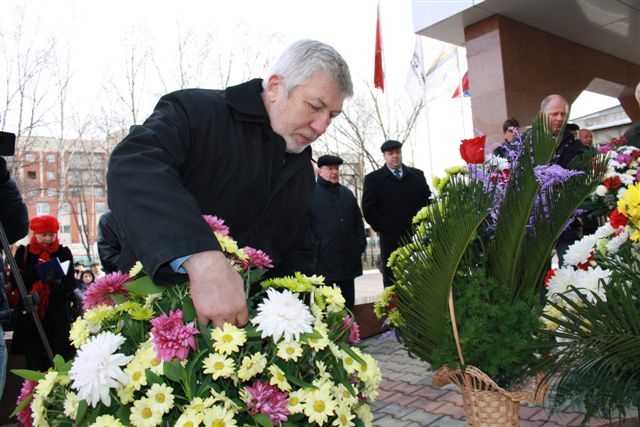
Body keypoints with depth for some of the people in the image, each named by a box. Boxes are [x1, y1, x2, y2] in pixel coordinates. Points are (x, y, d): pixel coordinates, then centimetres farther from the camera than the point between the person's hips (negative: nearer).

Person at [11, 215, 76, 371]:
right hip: (30, 318, 1)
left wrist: (57, 283, -25)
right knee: (34, 367, 2)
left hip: (58, 318, -1)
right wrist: (36, 272, -20)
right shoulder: (23, 252, 6)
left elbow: (71, 284, -3)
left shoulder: (64, 253, 3)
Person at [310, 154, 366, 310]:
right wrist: (313, 251, -11)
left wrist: (361, 245, 9)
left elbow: (358, 221, 19)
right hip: (324, 262, -5)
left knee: (348, 307, 13)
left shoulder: (347, 193, 16)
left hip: (348, 261, 6)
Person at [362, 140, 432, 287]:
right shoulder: (373, 179, 4)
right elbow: (369, 210, -2)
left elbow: (428, 202, 14)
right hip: (391, 240, -3)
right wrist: (385, 228, -9)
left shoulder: (417, 175, 14)